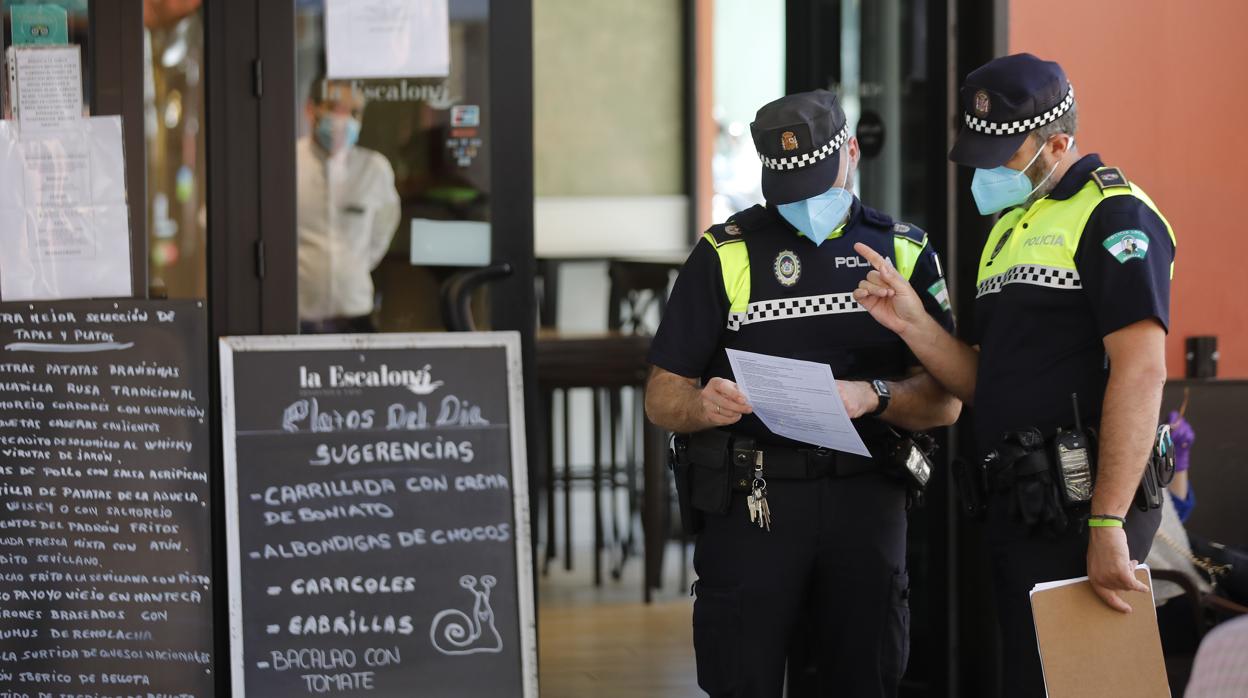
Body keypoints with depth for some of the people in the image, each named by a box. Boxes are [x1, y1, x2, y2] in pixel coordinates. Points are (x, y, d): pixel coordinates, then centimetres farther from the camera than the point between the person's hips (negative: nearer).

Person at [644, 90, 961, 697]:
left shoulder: (905, 252, 10)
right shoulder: (725, 254, 5)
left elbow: (945, 401, 4)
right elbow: (662, 397, 2)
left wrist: (872, 396, -16)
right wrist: (704, 405, -21)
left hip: (867, 503, 2)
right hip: (752, 501, -2)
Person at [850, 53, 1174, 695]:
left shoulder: (1112, 214, -8)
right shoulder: (1009, 228, 21)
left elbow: (1141, 371, -18)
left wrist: (1107, 522, -24)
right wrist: (912, 323, 3)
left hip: (1077, 507, -9)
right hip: (1017, 509, 9)